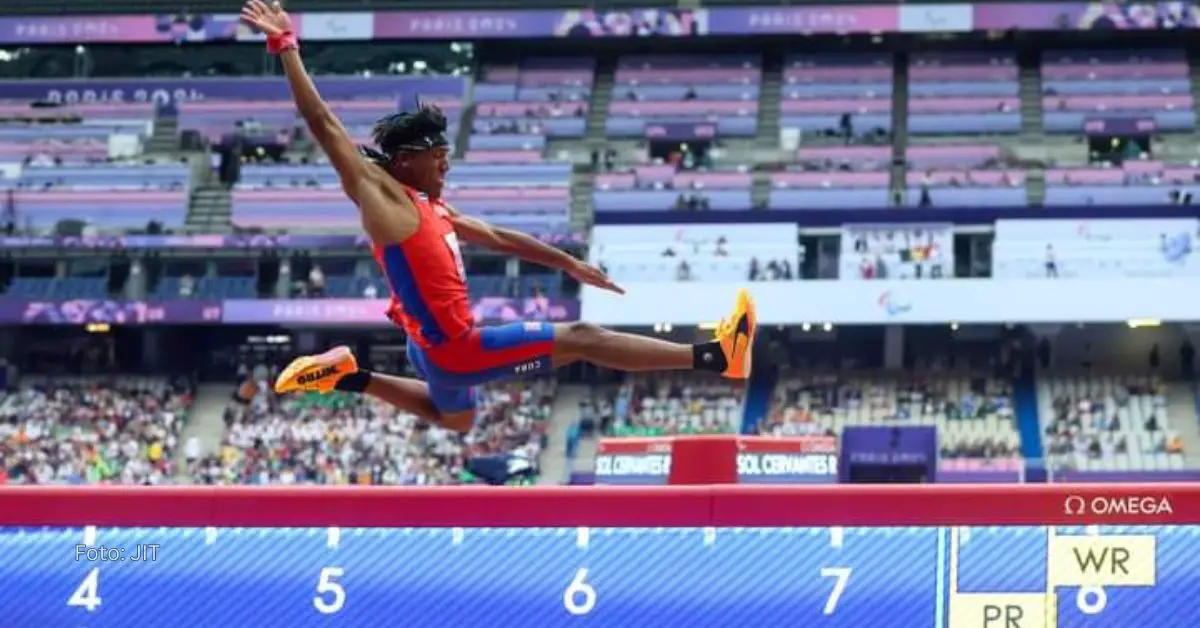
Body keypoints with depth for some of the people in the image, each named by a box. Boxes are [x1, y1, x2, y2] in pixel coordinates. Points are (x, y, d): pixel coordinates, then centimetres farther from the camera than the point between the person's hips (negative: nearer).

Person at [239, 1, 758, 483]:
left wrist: (568, 263, 24)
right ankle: (714, 357, -10)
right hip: (453, 348, -10)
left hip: (445, 345, 10)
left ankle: (351, 378, 30)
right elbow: (324, 126, -20)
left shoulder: (433, 209, 10)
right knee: (582, 338, -9)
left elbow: (499, 238, 20)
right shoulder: (383, 196, -15)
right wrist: (286, 46, -24)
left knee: (453, 419, 38)